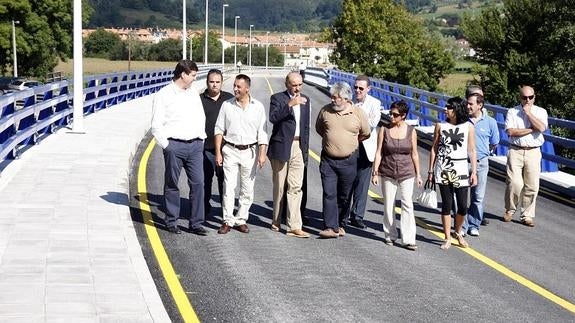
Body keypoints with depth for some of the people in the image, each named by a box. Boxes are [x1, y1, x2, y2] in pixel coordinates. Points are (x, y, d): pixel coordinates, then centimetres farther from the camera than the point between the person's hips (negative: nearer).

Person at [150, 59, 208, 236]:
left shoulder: (193, 93, 15)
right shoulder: (163, 95, -3)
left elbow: (201, 117, 22)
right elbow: (156, 125, -5)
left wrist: (201, 139, 14)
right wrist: (166, 145, -7)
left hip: (195, 145, 5)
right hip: (175, 145, -5)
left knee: (198, 183, -1)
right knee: (172, 185, 3)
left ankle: (196, 223, 5)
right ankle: (171, 222, 14)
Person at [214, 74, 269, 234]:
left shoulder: (258, 107, 2)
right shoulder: (227, 105, 3)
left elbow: (262, 132, 2)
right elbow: (219, 130, 5)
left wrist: (262, 153, -7)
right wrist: (218, 153, 0)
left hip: (250, 151, 0)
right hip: (230, 150, 0)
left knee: (247, 189, 4)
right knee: (229, 187, -4)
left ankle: (241, 220, 14)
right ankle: (228, 221, 0)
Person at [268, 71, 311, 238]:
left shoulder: (305, 100, 14)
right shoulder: (277, 98, -3)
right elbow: (273, 118, -21)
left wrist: (306, 149, 15)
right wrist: (290, 104, -29)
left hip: (298, 147, 4)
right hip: (281, 147, -4)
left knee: (296, 187, -4)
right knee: (279, 186, 6)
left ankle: (294, 226, -8)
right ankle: (277, 221, 22)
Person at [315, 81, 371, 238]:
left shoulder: (358, 112, -3)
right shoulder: (325, 110, 0)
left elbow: (365, 133, 10)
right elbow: (319, 128, 17)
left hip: (349, 160, 0)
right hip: (328, 159, 0)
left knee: (344, 196, 9)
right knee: (329, 194, -7)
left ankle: (340, 225, 23)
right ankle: (331, 227, -7)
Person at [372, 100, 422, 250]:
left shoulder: (411, 131, 0)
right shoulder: (385, 129, -1)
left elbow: (414, 154, 7)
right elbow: (379, 152, 0)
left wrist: (418, 174, 8)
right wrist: (375, 172, -3)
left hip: (406, 173, -1)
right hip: (387, 173, 1)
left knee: (407, 205, -9)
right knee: (389, 206, 8)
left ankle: (408, 240, -8)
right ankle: (390, 235, 23)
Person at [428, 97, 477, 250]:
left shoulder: (468, 127, 0)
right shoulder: (440, 126, 2)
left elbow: (472, 151, 3)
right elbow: (434, 149, 6)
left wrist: (474, 171, -1)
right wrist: (431, 171, 6)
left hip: (461, 169, 0)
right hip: (443, 168, 0)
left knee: (462, 206, 0)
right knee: (446, 204, 2)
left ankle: (458, 233, 26)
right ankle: (447, 238, 13)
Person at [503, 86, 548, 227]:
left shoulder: (540, 112, 9)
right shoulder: (512, 111, 6)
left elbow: (542, 127, -11)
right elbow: (510, 131, -8)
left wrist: (529, 113, -6)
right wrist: (531, 130, -7)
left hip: (533, 152, 1)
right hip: (516, 151, -1)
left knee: (532, 186, 0)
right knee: (514, 183, -9)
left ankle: (527, 216, 11)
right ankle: (510, 210, 13)